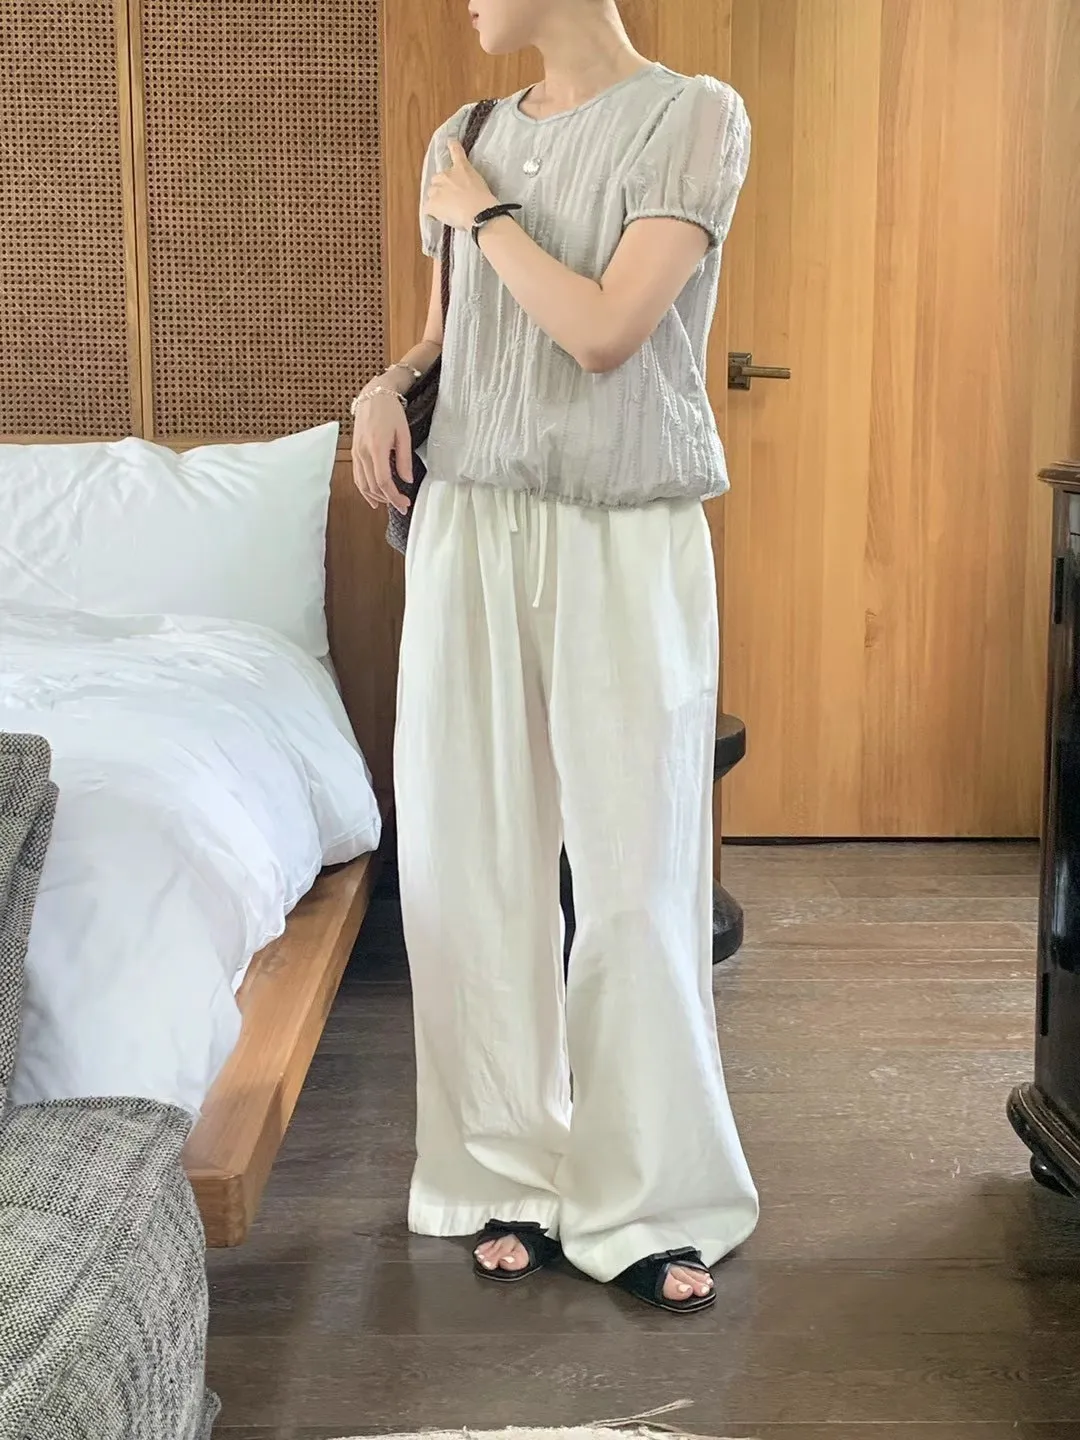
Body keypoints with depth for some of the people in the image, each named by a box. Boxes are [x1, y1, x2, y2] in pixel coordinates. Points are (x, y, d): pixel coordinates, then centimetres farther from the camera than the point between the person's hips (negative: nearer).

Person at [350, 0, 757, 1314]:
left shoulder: (694, 115, -5)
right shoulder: (467, 140, 12)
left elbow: (604, 332, -15)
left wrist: (485, 214, -3)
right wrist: (387, 385, 3)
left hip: (625, 541, -4)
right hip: (470, 525, 5)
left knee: (635, 873, -1)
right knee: (471, 859, 4)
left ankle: (649, 1201, 15)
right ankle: (511, 1169, 21)